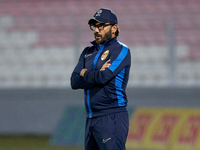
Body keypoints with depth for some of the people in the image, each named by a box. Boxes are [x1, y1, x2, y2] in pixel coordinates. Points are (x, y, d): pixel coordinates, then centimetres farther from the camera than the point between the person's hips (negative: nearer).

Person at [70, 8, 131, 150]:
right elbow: (75, 82, 7)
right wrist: (97, 75, -8)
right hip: (91, 119, 8)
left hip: (112, 118, -8)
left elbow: (103, 77, -17)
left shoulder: (121, 50, -4)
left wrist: (85, 74, 1)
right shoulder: (88, 52, 18)